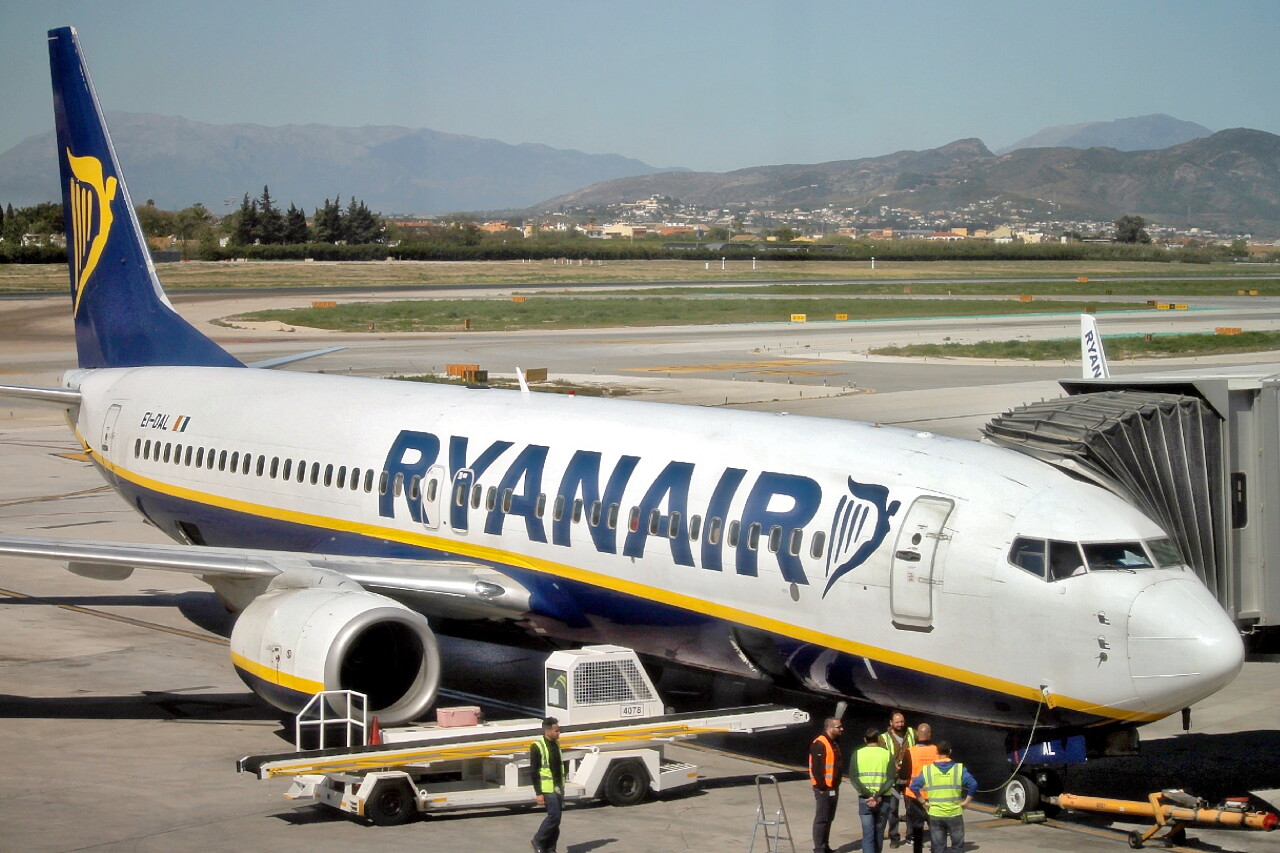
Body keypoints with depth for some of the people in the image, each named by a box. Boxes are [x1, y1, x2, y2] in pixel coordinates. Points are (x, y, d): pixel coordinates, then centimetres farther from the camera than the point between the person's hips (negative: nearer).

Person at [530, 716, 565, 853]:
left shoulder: (556, 744, 11)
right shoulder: (537, 747, -12)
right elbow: (534, 771, -13)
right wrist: (539, 793, -16)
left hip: (559, 787, 7)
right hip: (547, 788, -7)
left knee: (556, 817, 6)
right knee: (554, 816, -13)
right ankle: (538, 841, 3)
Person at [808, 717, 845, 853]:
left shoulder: (834, 743, 15)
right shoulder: (820, 744, -17)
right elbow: (816, 768, -21)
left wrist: (836, 784, 18)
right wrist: (821, 787, -21)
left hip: (833, 788, 10)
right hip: (824, 789, -10)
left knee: (829, 818, 15)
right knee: (822, 819, -6)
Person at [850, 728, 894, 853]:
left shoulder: (858, 754, 1)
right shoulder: (887, 754, 0)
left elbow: (853, 778, -7)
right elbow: (890, 779, -9)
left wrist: (868, 795, -11)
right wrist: (877, 796, -14)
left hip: (864, 799, 0)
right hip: (883, 799, 0)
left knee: (867, 833, -1)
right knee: (879, 832, 15)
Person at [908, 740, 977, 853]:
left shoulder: (927, 770, 0)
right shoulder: (959, 769, -4)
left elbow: (914, 786, -2)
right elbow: (973, 784, -12)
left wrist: (923, 802, 5)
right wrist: (966, 801, -2)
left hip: (935, 814, 1)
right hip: (955, 814, -1)